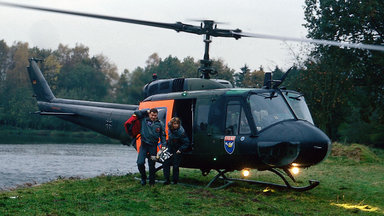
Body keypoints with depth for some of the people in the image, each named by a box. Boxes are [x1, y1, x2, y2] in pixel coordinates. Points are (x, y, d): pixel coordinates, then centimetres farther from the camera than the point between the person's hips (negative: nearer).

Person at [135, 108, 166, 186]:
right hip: (144, 145, -1)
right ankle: (143, 178, 11)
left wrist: (163, 145, 0)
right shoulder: (144, 120, 3)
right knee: (140, 163, -11)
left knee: (152, 164, 6)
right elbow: (136, 113, 1)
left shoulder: (160, 124, 6)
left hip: (153, 146, 1)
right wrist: (146, 111, 3)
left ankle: (152, 181, 18)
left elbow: (163, 136, 10)